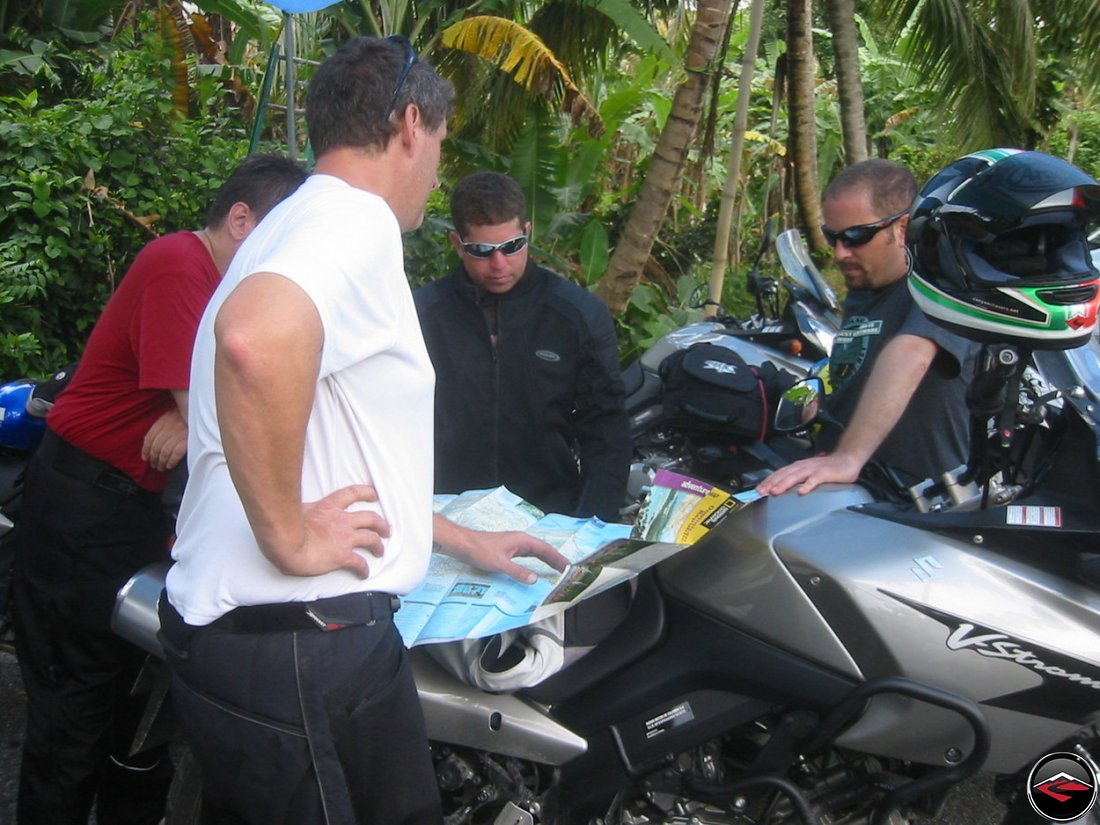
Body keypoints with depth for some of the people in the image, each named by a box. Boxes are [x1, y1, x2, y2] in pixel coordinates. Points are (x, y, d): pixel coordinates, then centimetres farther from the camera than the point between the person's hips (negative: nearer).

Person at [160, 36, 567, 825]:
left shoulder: (311, 221, 17)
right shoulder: (355, 218, -16)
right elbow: (255, 339, -40)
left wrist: (463, 539, 33)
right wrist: (289, 536, -27)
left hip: (330, 631, 10)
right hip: (287, 648, -10)